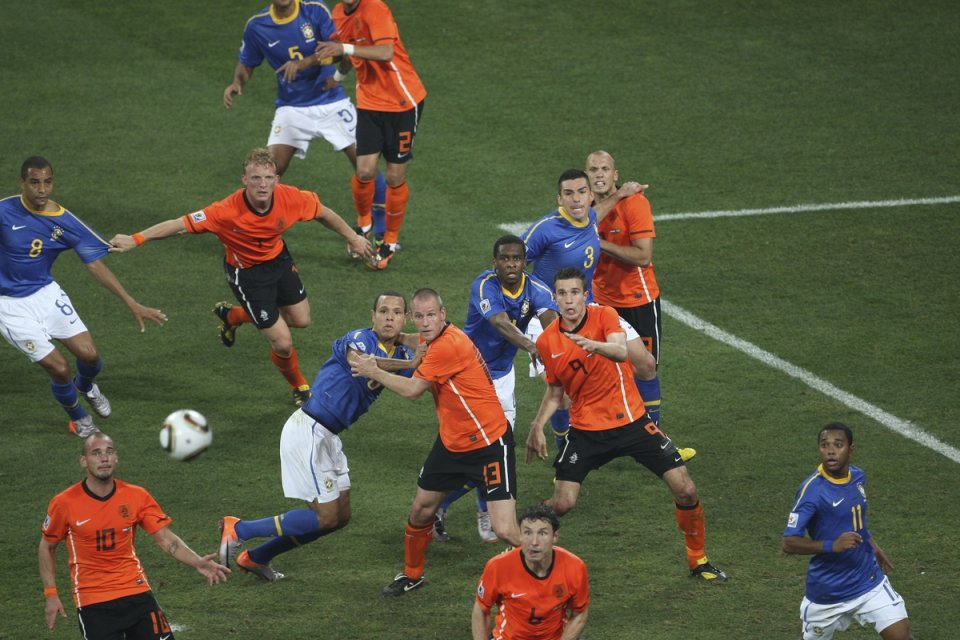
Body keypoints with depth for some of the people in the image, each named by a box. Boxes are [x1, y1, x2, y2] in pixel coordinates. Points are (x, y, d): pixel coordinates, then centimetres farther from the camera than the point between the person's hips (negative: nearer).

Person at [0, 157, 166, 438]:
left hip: (46, 293, 3)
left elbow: (95, 265, -5)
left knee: (90, 355, -5)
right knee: (59, 368, -9)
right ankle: (77, 418, 25)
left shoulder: (66, 223, -10)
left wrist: (132, 304, -9)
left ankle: (86, 386, 36)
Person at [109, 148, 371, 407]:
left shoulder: (290, 198, -27)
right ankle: (299, 387, 30)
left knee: (301, 319, 21)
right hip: (246, 272, -5)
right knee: (282, 343, -5)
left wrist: (352, 237, 6)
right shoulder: (228, 212, -38)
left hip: (278, 259, 5)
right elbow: (181, 224, -37)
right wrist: (135, 239, -44)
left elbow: (322, 212, -7)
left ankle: (232, 315, 43)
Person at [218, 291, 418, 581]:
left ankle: (255, 557, 21)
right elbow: (357, 360, -40)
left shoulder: (400, 353, 9)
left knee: (340, 516, 13)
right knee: (326, 516, -8)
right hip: (309, 430, -9)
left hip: (328, 437, 9)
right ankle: (238, 530, 3)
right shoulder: (361, 339, -16)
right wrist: (409, 363, -42)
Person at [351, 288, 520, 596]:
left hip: (489, 443, -9)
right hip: (451, 442, 9)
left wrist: (373, 372, -4)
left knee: (504, 531, -16)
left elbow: (412, 390, -18)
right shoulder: (435, 340, 4)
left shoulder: (448, 346, -25)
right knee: (421, 510, 16)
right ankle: (411, 574, 39)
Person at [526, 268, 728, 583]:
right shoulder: (547, 341, -2)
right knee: (561, 504, -13)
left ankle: (698, 561, 17)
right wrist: (538, 426, -2)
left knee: (686, 490, -5)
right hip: (585, 429, 1)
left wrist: (594, 345, -53)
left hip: (631, 421, -1)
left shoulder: (604, 316, -10)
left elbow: (621, 351, -31)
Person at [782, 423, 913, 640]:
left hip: (868, 581, 4)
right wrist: (832, 545, -34)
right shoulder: (812, 489, -21)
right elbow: (789, 542, -24)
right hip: (827, 591, -4)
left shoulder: (858, 477, 0)